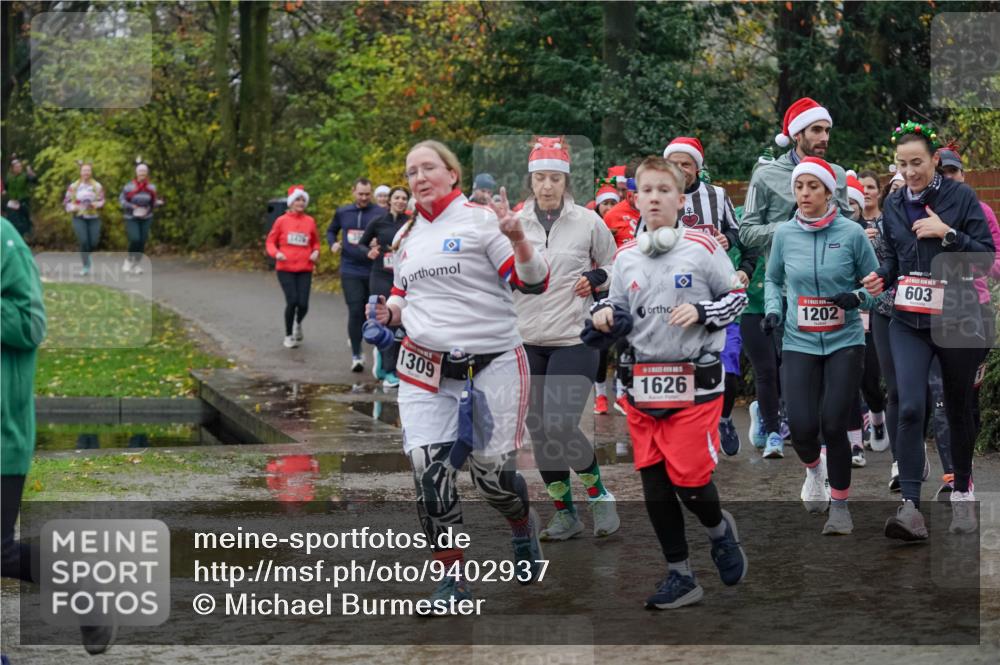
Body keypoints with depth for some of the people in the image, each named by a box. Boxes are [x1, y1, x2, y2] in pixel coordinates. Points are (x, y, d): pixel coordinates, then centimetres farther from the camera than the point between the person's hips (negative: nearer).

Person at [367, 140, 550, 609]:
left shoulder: (480, 220, -6)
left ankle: (524, 530, 36)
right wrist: (392, 312, 4)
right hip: (425, 369, 4)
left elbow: (534, 284, -10)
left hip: (492, 364, -4)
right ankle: (452, 576, 3)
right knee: (429, 470, -10)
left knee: (493, 476, 2)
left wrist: (518, 239, -28)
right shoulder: (406, 237, 13)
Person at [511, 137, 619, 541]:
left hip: (574, 341, -3)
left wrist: (596, 279, -8)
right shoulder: (515, 224, 4)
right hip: (526, 341, 3)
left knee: (561, 428, -15)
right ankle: (564, 513, 19)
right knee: (540, 432, 5)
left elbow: (614, 268, 12)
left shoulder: (588, 222, -1)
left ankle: (597, 493, 9)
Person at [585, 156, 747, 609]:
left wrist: (701, 312, -13)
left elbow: (737, 297, 4)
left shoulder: (702, 248, -4)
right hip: (643, 381, 5)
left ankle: (720, 529, 25)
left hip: (695, 381, -4)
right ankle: (680, 577, 18)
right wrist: (604, 318, -4)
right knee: (654, 484, 5)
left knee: (689, 479, -9)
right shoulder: (625, 258, 8)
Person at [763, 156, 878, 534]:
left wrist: (856, 296, -17)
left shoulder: (851, 233, -5)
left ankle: (840, 504, 13)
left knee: (833, 425, -8)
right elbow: (773, 279, 17)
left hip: (845, 342, -2)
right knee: (802, 428, -9)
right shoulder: (784, 234, 1)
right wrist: (773, 309, -1)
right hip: (799, 343, 2)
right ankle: (814, 468, 29)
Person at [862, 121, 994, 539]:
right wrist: (882, 277, -1)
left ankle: (962, 492, 31)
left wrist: (948, 233, -19)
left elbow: (987, 257, -7)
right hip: (909, 323, 2)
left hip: (957, 320, -2)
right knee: (910, 408, -14)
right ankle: (910, 506, -19)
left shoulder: (960, 198, -5)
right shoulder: (893, 206, 8)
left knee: (958, 408, 11)